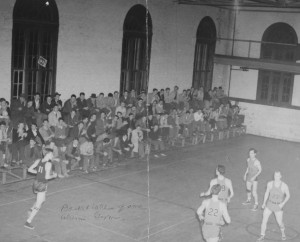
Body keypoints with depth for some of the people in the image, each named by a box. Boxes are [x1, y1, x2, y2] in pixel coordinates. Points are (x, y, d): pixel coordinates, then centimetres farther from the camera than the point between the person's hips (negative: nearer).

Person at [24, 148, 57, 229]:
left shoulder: (38, 161, 1)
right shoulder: (48, 164, -19)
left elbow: (29, 169, 3)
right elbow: (47, 177, -23)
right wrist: (53, 175, -4)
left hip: (36, 183, 7)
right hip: (42, 185, -7)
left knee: (43, 199, 32)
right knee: (38, 205, 4)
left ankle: (31, 210, 21)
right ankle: (28, 222, 5)